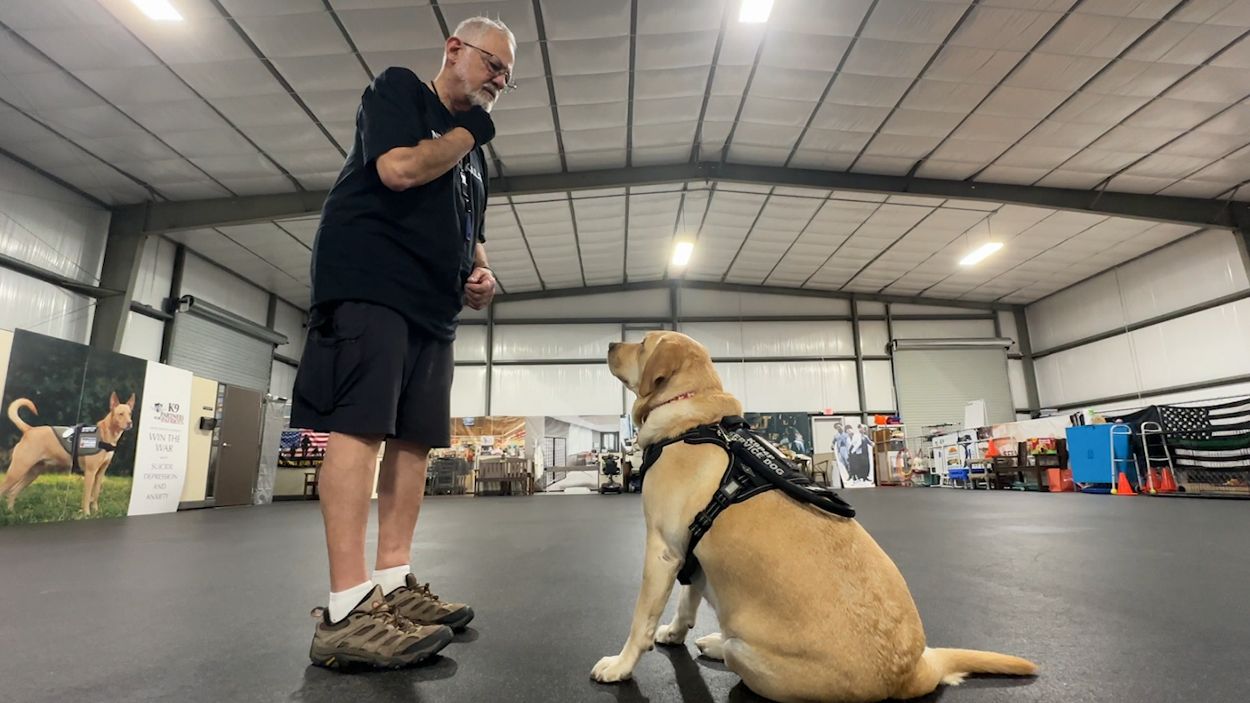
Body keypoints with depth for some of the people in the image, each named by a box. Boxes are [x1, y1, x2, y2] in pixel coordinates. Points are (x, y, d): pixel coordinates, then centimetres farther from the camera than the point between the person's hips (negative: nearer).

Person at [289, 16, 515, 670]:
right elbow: (399, 168, -13)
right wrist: (471, 129, 2)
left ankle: (393, 584, 8)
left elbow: (470, 229, 29)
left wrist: (481, 271, 7)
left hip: (432, 305, 8)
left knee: (413, 439, 2)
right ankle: (346, 609, -12)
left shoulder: (471, 150, 26)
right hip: (370, 285, -8)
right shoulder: (397, 88, 6)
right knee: (358, 426, -14)